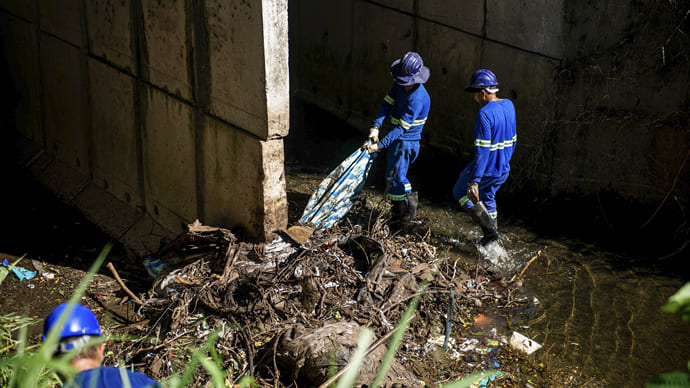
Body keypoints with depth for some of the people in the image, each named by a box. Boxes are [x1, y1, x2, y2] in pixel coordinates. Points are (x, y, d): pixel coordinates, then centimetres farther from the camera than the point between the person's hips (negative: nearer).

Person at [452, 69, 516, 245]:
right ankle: (492, 231, 34)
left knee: (460, 192, 14)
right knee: (487, 197, 27)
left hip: (487, 169, -8)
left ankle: (490, 230, 7)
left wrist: (475, 181, -27)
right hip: (503, 170, 8)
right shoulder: (509, 105, 3)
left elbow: (482, 151, -27)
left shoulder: (484, 114, -23)